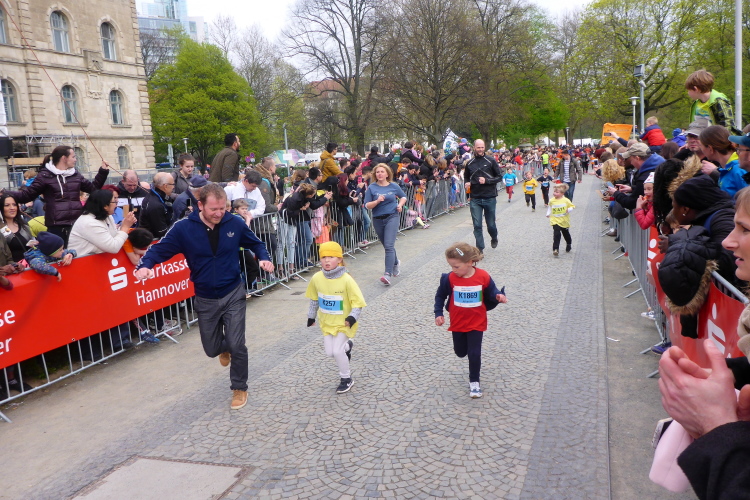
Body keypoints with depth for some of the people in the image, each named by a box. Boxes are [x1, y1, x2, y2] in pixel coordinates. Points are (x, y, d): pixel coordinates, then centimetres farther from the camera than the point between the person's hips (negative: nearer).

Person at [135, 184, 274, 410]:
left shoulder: (234, 223, -11)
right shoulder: (184, 228, -14)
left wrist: (264, 258, -15)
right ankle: (224, 347, 53)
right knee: (212, 348, 13)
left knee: (237, 345, -6)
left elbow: (255, 243, 5)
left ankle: (239, 388, 19)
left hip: (233, 294, -1)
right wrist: (145, 265, -28)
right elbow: (160, 248, -8)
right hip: (205, 299, 1)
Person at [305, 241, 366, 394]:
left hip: (344, 323, -5)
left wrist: (353, 317, -29)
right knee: (329, 352, 7)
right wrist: (311, 316, 15)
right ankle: (347, 346, 41)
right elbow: (314, 299, 8)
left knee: (337, 351, -10)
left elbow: (358, 302, -16)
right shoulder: (316, 278, -9)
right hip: (326, 322, 5)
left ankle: (346, 379, 13)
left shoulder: (346, 280, -22)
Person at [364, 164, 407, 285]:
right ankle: (396, 263, 45)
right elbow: (367, 206, -5)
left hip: (392, 217, -2)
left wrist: (400, 204, -1)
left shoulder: (393, 186, 1)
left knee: (389, 246, -15)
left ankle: (388, 274, -19)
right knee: (387, 246, 17)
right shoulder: (371, 188, -2)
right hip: (378, 220, 2)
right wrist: (377, 201, -21)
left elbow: (403, 197, 18)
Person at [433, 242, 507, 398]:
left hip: (477, 322, -2)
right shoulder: (450, 278, -15)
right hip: (457, 322, 2)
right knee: (460, 352, 18)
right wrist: (438, 313, -7)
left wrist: (499, 296, -26)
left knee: (474, 353, -4)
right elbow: (440, 296, 0)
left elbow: (491, 292, -4)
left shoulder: (483, 276, -18)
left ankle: (474, 382, 17)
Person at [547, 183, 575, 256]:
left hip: (564, 221, 0)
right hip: (555, 221, 0)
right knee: (556, 235, -16)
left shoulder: (566, 200, -12)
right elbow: (549, 207, 16)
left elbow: (572, 206, -1)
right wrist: (548, 213, 9)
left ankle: (569, 244, 47)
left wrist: (569, 210, -20)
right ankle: (555, 249, -14)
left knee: (566, 234, 19)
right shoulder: (552, 201, -4)